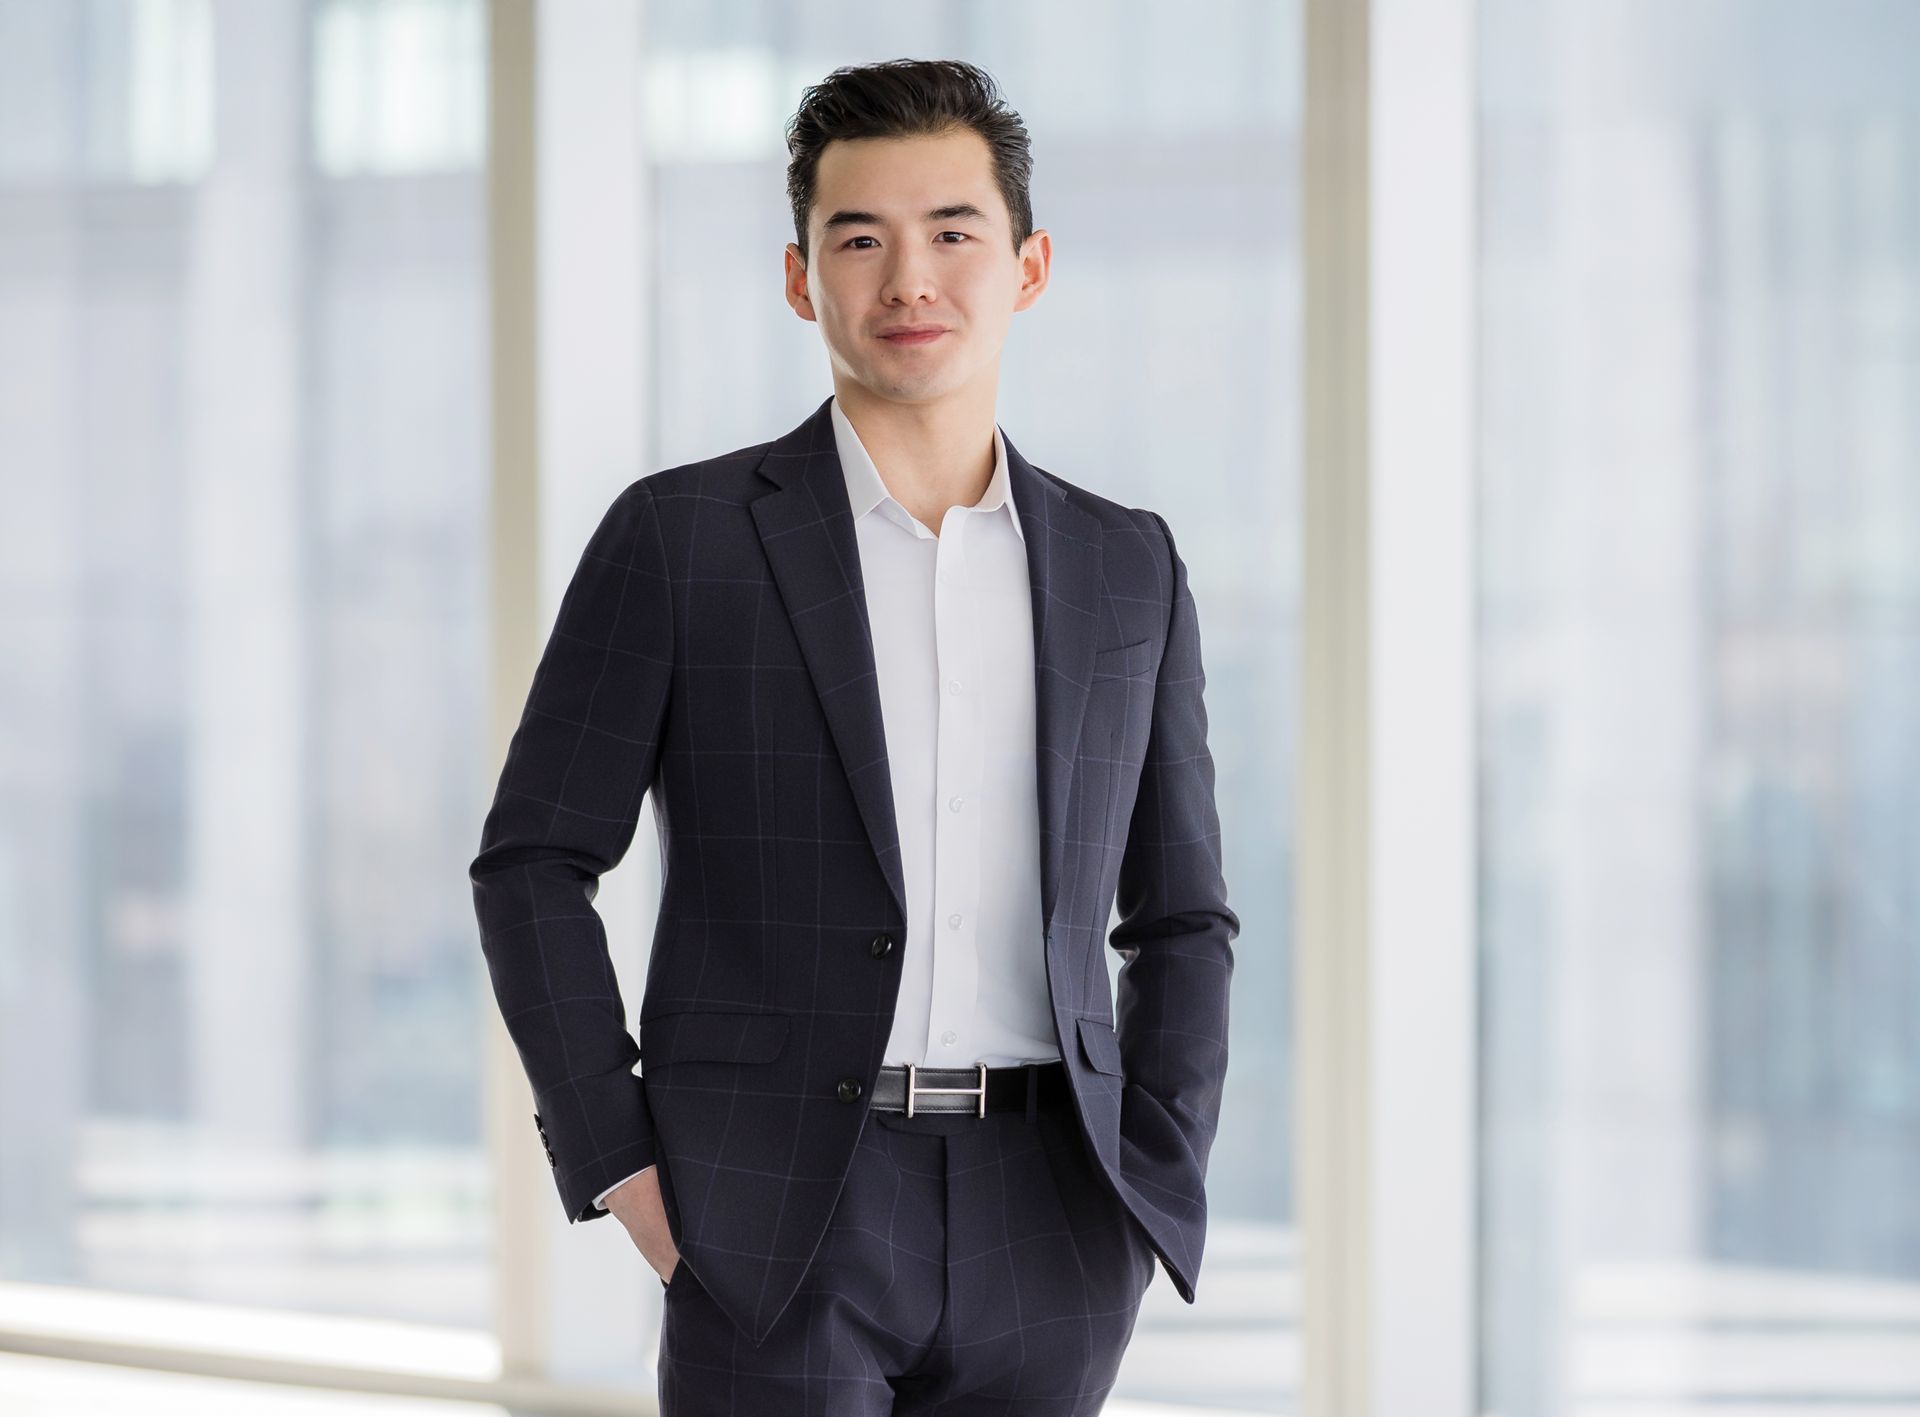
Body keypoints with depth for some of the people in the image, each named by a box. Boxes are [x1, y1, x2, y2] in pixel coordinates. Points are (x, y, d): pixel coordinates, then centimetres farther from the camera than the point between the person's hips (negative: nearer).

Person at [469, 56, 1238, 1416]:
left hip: (1039, 1243, 3)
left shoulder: (1126, 569, 11)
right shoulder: (679, 539, 1)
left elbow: (1181, 919, 15)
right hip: (775, 1240, -3)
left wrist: (1153, 1191, 2)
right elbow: (534, 867, 2)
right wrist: (616, 1167, -6)